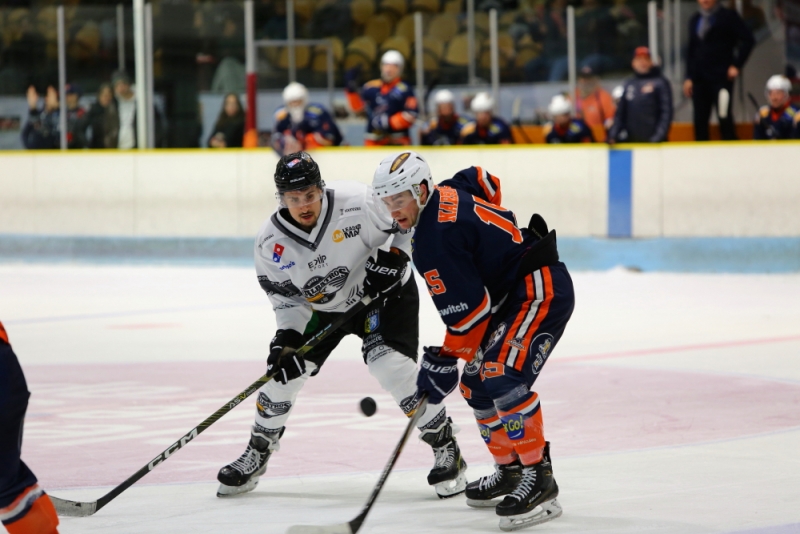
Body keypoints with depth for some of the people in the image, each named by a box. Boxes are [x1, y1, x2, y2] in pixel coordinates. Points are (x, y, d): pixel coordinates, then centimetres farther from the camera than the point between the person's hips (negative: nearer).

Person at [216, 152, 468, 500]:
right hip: (322, 308, 4)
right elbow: (287, 297, -6)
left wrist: (393, 257, -25)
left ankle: (445, 447, -8)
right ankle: (257, 455, 19)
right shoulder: (271, 243, -18)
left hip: (383, 293, -4)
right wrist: (287, 337, -21)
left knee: (390, 364, -23)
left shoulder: (357, 204, -30)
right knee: (283, 369, -4)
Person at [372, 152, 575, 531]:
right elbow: (485, 182, 27)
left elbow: (467, 308, -23)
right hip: (514, 295, 12)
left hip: (542, 292, -12)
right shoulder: (446, 194, 6)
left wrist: (444, 359, -13)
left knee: (502, 379, -25)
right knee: (477, 384, 13)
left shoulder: (435, 237, -23)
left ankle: (538, 479, -25)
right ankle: (509, 471, 23)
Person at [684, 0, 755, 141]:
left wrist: (736, 65, -8)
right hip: (699, 79, 5)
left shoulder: (728, 16, 0)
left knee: (725, 119, -8)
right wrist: (689, 77, 11)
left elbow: (748, 39, -4)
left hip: (721, 77, -5)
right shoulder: (695, 20, 16)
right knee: (700, 121, 3)